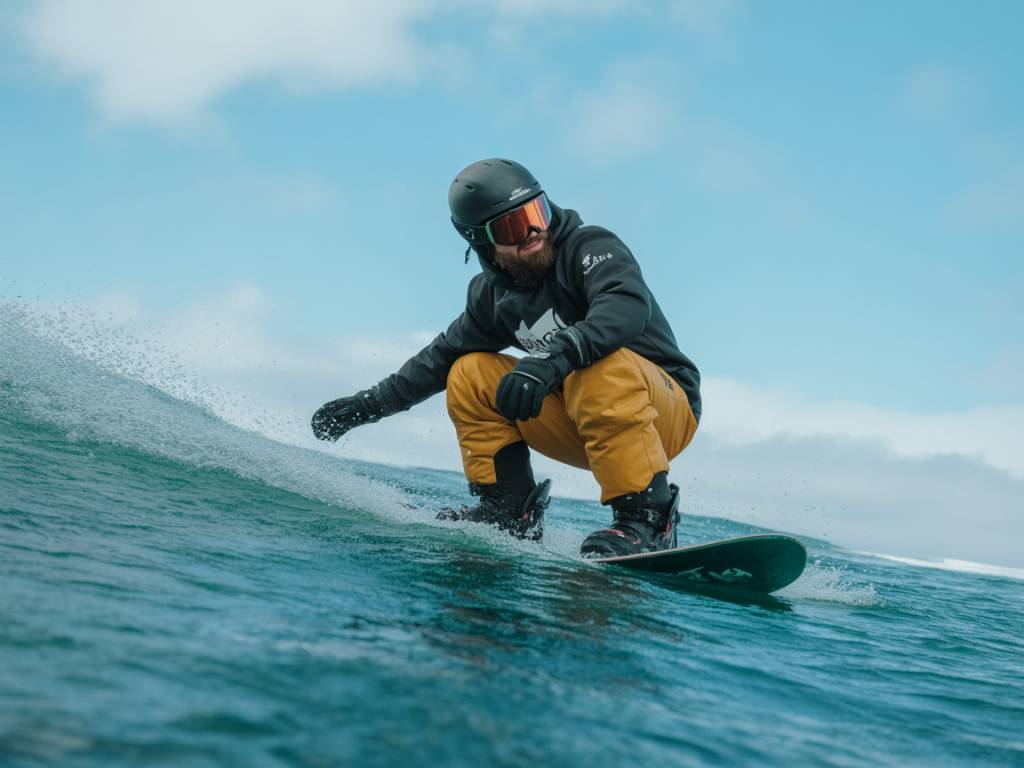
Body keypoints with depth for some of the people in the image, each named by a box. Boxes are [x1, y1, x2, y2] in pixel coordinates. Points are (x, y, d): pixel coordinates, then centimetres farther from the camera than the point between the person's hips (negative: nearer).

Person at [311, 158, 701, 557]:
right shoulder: (494, 296, 5)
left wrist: (556, 358, -50)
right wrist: (370, 404, 15)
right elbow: (441, 356, 19)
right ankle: (510, 511, -3)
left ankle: (648, 519, -33)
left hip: (669, 410, -6)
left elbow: (629, 304, -36)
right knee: (469, 374, 1)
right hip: (583, 426, 7)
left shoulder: (590, 247, -15)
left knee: (601, 366, -38)